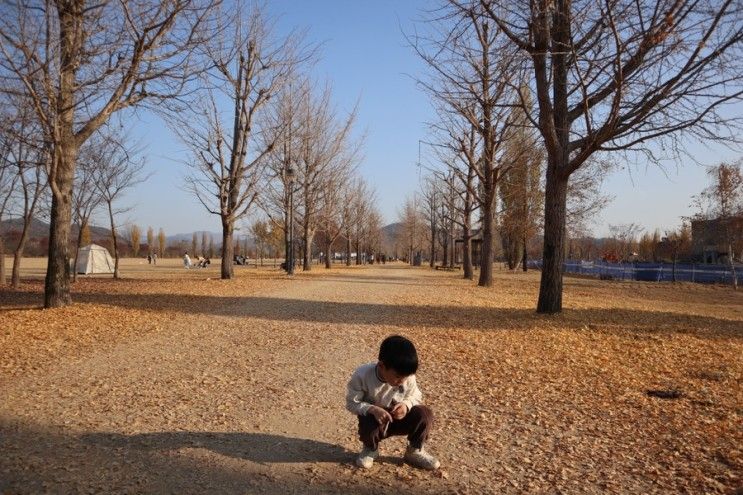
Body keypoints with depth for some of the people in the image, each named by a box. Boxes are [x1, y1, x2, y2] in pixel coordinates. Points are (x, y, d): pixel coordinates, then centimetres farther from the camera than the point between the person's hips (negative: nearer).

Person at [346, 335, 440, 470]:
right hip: (374, 418, -2)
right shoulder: (362, 375, -27)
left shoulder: (407, 376, -19)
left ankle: (415, 451, 4)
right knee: (370, 427, -38)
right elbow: (351, 402, -19)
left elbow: (416, 396, -4)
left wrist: (406, 404, -28)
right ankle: (371, 449, 2)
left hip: (398, 418, 3)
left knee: (425, 414, -24)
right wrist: (372, 409, -37)